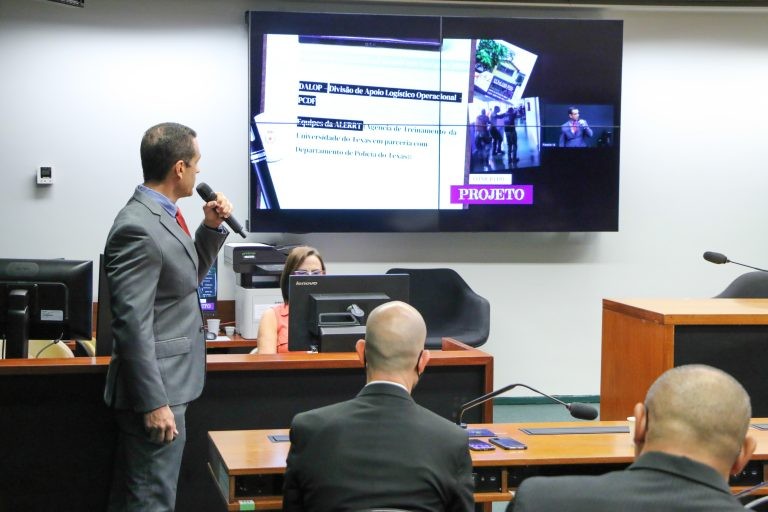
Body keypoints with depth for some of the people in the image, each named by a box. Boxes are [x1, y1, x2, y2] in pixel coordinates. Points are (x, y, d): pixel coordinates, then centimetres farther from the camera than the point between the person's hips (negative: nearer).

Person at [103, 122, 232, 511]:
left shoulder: (160, 216, 9)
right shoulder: (138, 228, -20)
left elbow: (185, 280, 23)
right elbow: (132, 325, -23)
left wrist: (212, 228, 8)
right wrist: (155, 403, -23)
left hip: (165, 383, 10)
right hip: (155, 391, -10)